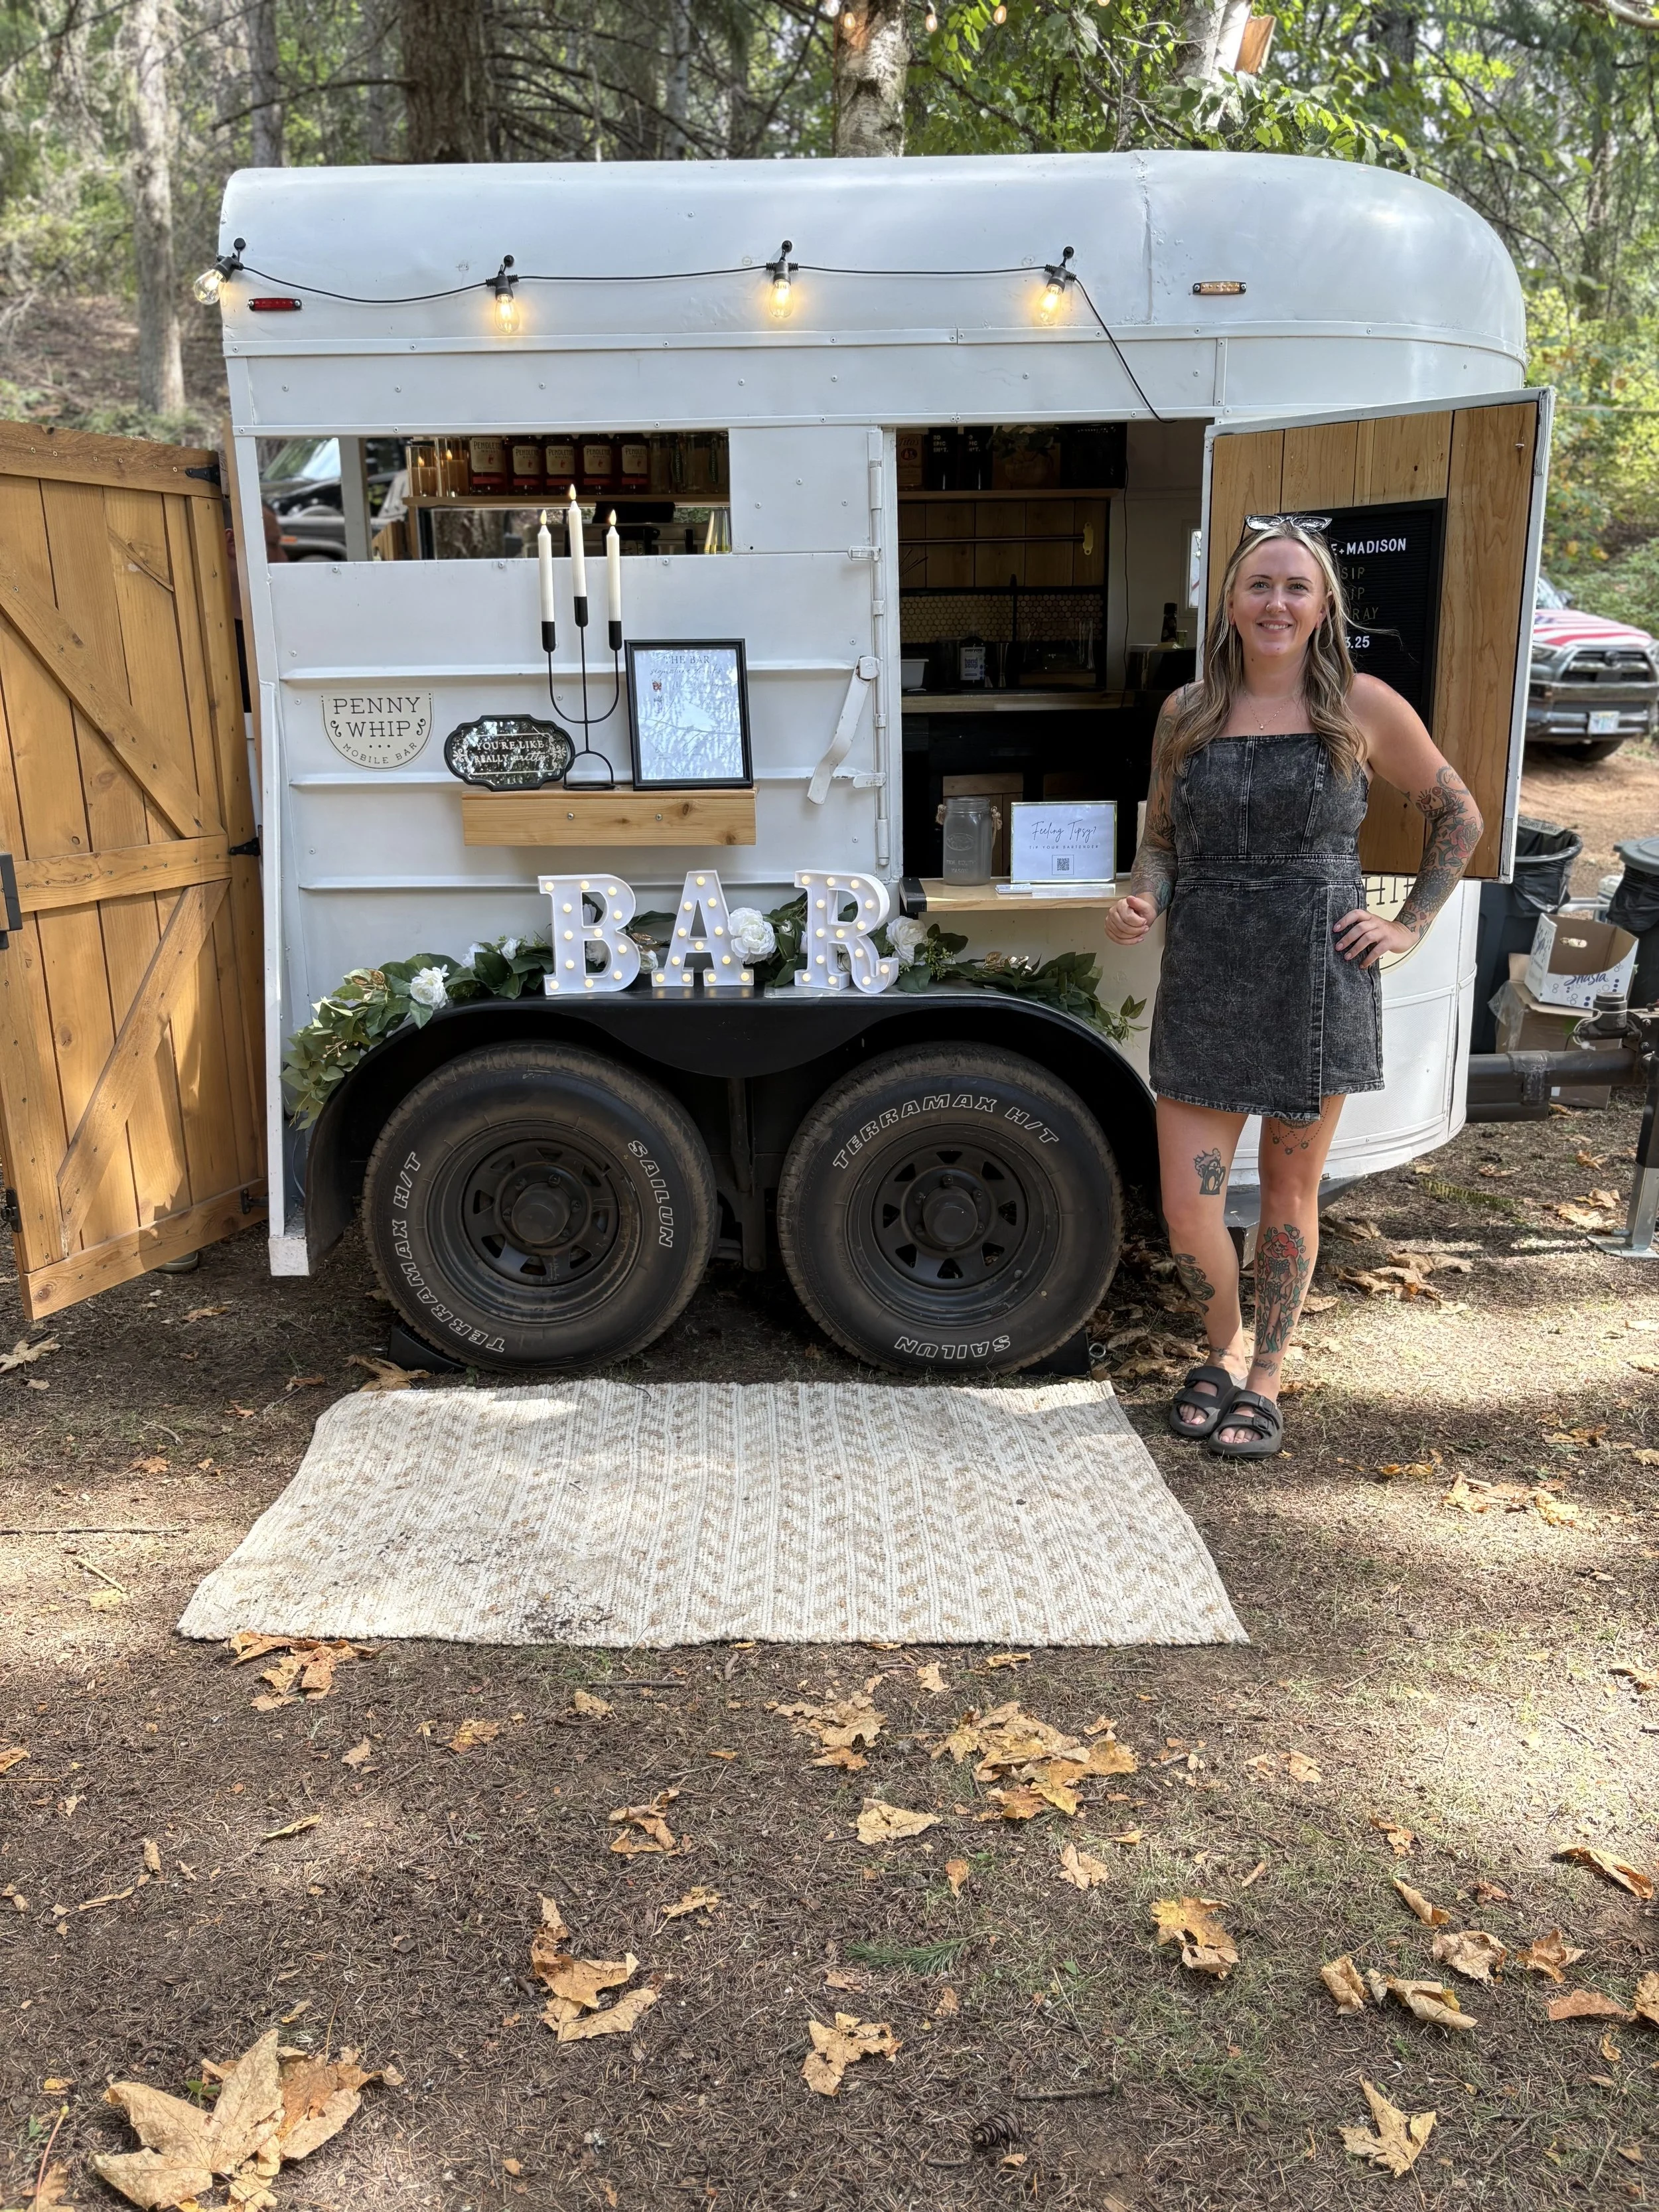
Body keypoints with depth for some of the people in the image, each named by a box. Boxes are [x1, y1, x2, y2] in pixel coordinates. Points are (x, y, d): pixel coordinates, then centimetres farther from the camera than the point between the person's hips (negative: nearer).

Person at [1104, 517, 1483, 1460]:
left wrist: (1410, 927, 1)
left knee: (1291, 1195, 10)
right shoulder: (1186, 712, 6)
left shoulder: (1361, 707, -2)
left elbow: (1459, 820, 9)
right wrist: (1142, 903, -7)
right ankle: (1225, 1348, 29)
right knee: (1187, 1210, -1)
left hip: (1318, 982, -2)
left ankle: (1264, 1380, 29)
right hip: (1204, 984, 2)